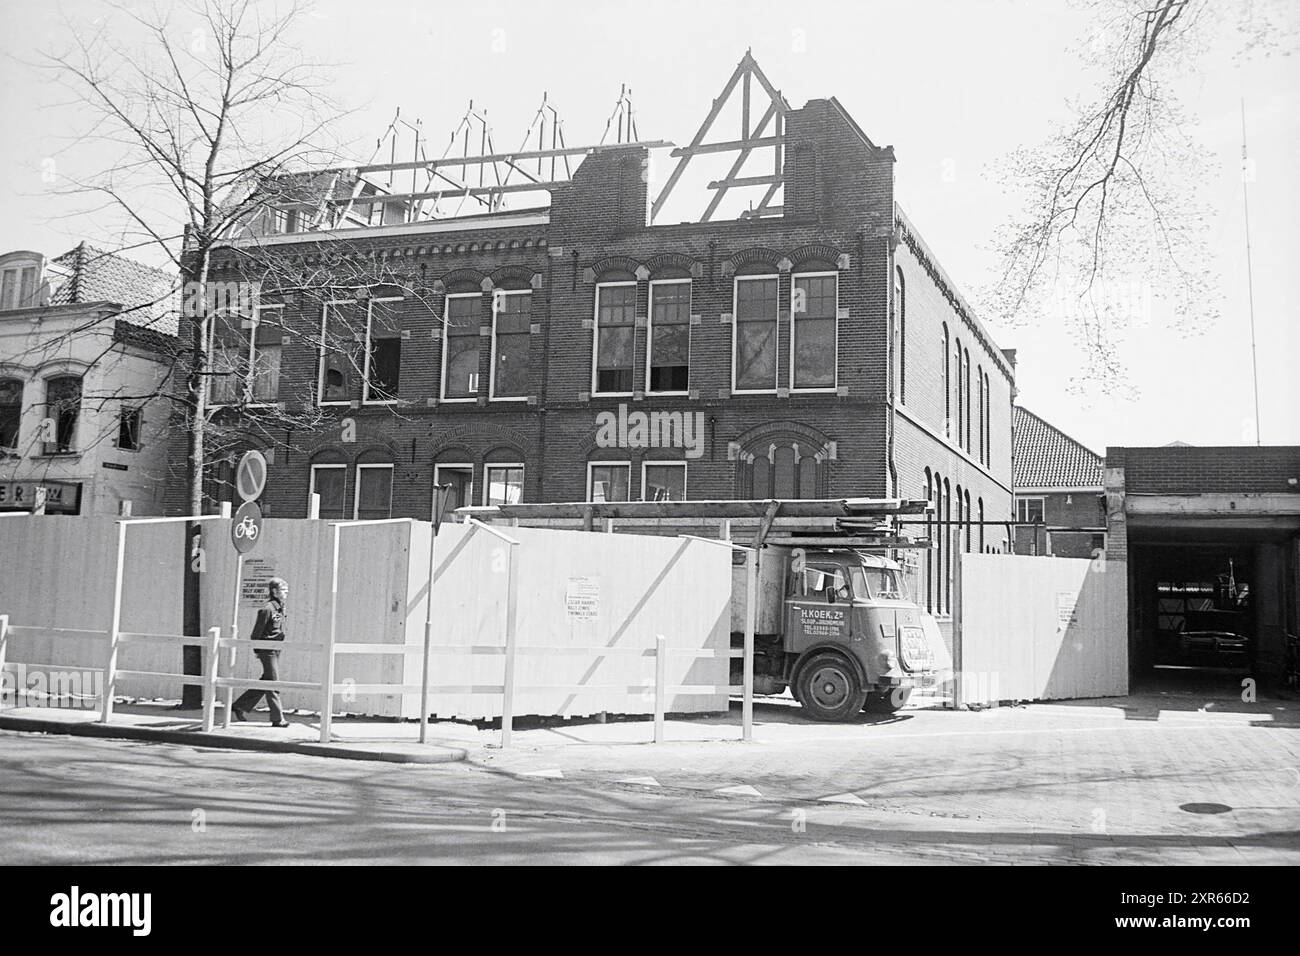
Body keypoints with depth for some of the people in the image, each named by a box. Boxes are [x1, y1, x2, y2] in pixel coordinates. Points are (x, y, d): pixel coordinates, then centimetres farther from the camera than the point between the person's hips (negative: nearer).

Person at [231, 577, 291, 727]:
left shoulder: (280, 608, 11)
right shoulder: (267, 608, -16)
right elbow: (257, 632, -13)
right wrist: (257, 650, -9)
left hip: (275, 650, 9)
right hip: (267, 650, -9)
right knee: (273, 684, -3)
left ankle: (239, 707, 25)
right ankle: (277, 719, 3)